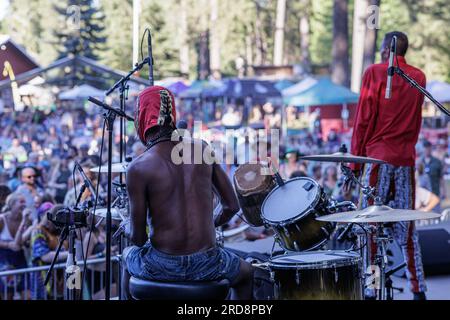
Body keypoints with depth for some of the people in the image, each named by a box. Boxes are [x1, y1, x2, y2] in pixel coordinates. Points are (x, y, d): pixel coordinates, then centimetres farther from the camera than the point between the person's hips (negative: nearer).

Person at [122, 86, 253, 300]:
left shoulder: (138, 168, -11)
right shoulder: (202, 150, 0)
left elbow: (138, 238, -7)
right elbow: (232, 206, 4)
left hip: (161, 266, -1)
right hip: (207, 265, 1)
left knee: (129, 256, 36)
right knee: (246, 273, 35)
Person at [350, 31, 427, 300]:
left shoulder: (374, 73, -4)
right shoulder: (419, 77, 10)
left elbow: (364, 119, -5)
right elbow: (416, 122, 15)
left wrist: (355, 160, -2)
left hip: (377, 156, -4)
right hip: (406, 158, 4)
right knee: (407, 226, 9)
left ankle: (370, 289, -3)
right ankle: (419, 289, 9)